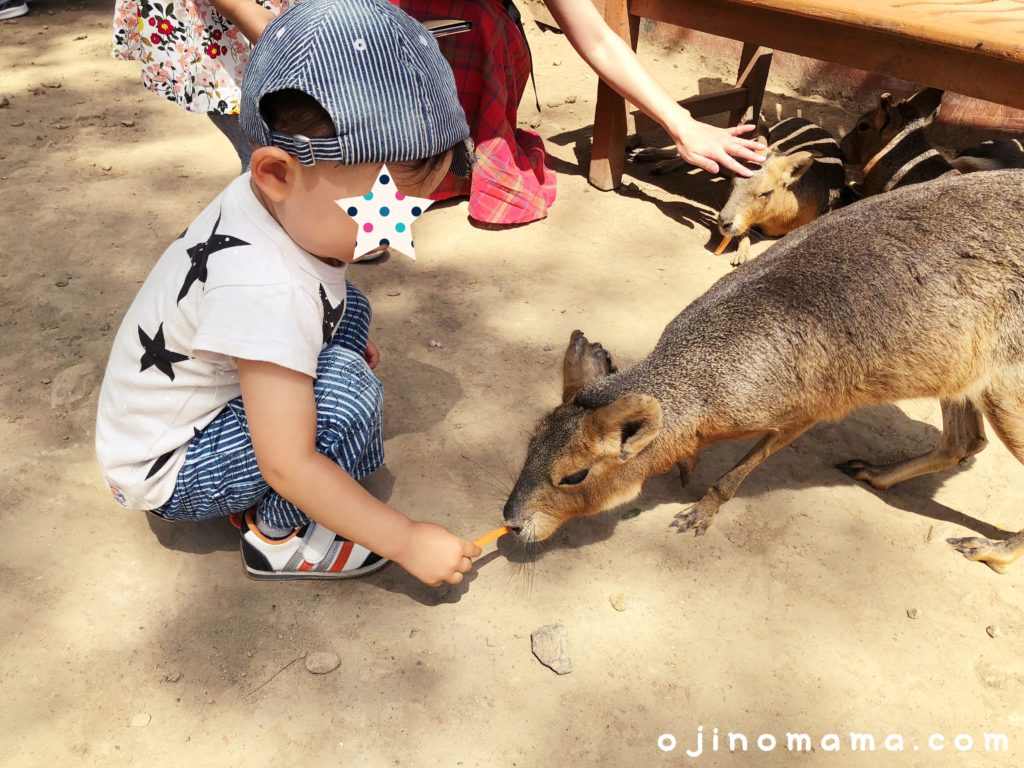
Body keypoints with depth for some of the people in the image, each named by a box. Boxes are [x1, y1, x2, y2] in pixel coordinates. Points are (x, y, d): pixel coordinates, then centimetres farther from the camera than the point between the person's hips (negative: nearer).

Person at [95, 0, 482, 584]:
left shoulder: (289, 204, -11)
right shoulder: (269, 290, -37)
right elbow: (287, 465, -33)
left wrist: (340, 338, 16)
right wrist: (405, 540, -28)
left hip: (206, 400, 9)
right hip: (166, 472, -9)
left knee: (348, 309, 10)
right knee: (345, 386, -29)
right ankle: (280, 536, -4)